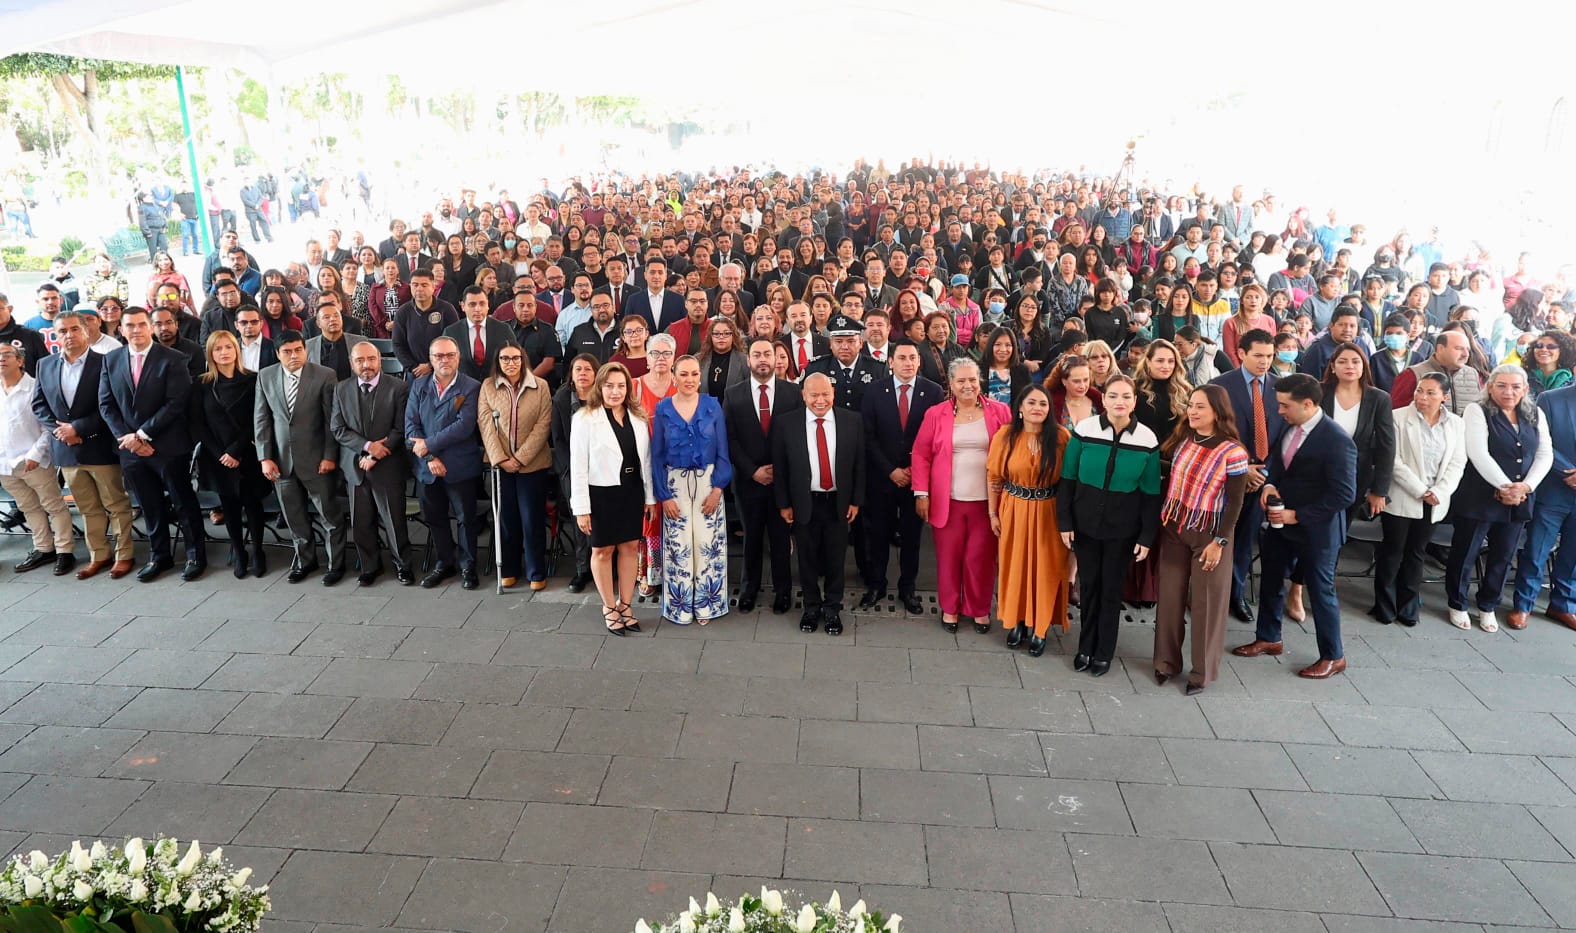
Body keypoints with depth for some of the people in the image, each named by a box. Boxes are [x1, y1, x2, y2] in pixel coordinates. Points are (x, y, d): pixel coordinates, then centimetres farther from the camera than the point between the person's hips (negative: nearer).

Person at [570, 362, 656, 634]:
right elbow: (578, 466, -11)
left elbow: (645, 459, 7)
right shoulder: (584, 418, -11)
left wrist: (650, 496, 6)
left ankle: (625, 605, 27)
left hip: (632, 492, 4)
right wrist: (581, 508, -13)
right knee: (603, 550, 10)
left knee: (629, 547, 12)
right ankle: (609, 607, 26)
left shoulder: (638, 417, 3)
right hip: (601, 493, -4)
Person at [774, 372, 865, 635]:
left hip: (839, 503, 1)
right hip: (804, 503, 0)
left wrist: (856, 501, -1)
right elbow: (780, 467, -2)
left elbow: (859, 464, -1)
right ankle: (811, 606, 33)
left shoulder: (852, 421, -5)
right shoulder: (788, 424, -7)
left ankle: (832, 609, 29)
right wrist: (784, 504, -2)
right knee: (807, 559, 14)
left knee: (836, 559, 11)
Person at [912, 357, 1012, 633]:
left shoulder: (1000, 412, 1)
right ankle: (949, 608, 28)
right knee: (948, 556, 10)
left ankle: (980, 609, 26)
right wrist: (921, 494, -3)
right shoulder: (935, 414, 1)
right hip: (947, 500, 0)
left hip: (986, 500, 0)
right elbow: (921, 454, 2)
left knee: (981, 557, 7)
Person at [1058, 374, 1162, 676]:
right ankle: (1086, 646, 31)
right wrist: (1065, 522, -6)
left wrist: (1147, 537, -4)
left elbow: (1151, 493, -3)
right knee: (1088, 583, 12)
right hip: (1085, 522, 0)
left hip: (1122, 528, 0)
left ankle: (1104, 652, 29)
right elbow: (1067, 479, -4)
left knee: (1112, 587, 12)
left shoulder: (1147, 440, -9)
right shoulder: (1084, 430, -10)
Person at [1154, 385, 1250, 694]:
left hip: (1209, 534, -5)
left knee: (1205, 603, 7)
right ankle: (1167, 661, 25)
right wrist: (1164, 516, -2)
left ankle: (1203, 672, 21)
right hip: (1173, 528, 5)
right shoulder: (1181, 439, 1)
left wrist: (1219, 542, -14)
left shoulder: (1232, 452, -15)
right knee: (1170, 597, 11)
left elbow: (1235, 503, -13)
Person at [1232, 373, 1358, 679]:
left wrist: (1297, 515, -22)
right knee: (1270, 581, 19)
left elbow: (1345, 494, -23)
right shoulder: (1289, 428, -2)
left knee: (1321, 591, 7)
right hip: (1280, 522, 7)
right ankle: (1268, 638, 39)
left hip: (1315, 529, -7)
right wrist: (1269, 485, -7)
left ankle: (1333, 657, 25)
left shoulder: (1336, 440, -23)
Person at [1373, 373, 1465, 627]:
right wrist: (1420, 490, -16)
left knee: (1416, 553, 13)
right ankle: (1385, 606, 16)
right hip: (1401, 498, -4)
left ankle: (1408, 607, 22)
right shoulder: (1399, 417, -8)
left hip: (1435, 502, 4)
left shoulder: (1456, 424, 5)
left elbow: (1457, 463, 2)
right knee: (1391, 552, 5)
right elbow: (1394, 461, -13)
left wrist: (1438, 492, -12)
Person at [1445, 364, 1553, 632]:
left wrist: (1526, 485, -11)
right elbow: (1479, 454, -16)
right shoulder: (1477, 412, -6)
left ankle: (1488, 607, 27)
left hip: (1518, 501, 5)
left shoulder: (1536, 415, 9)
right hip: (1479, 499, -5)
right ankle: (1457, 605, 22)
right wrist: (1505, 486, -18)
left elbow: (1545, 454, 4)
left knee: (1503, 557, 12)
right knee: (1465, 554, 5)